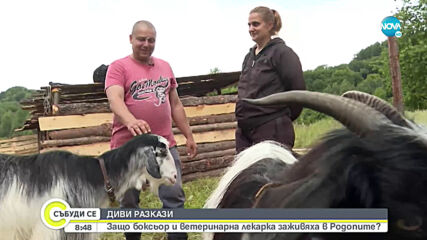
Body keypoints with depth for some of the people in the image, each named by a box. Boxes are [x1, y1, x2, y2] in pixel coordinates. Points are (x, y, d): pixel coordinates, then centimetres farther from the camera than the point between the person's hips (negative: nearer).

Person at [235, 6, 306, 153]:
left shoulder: (282, 52, -6)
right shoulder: (249, 57, 17)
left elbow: (298, 90, -8)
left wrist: (283, 117, 1)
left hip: (272, 130, -7)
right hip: (244, 131, 7)